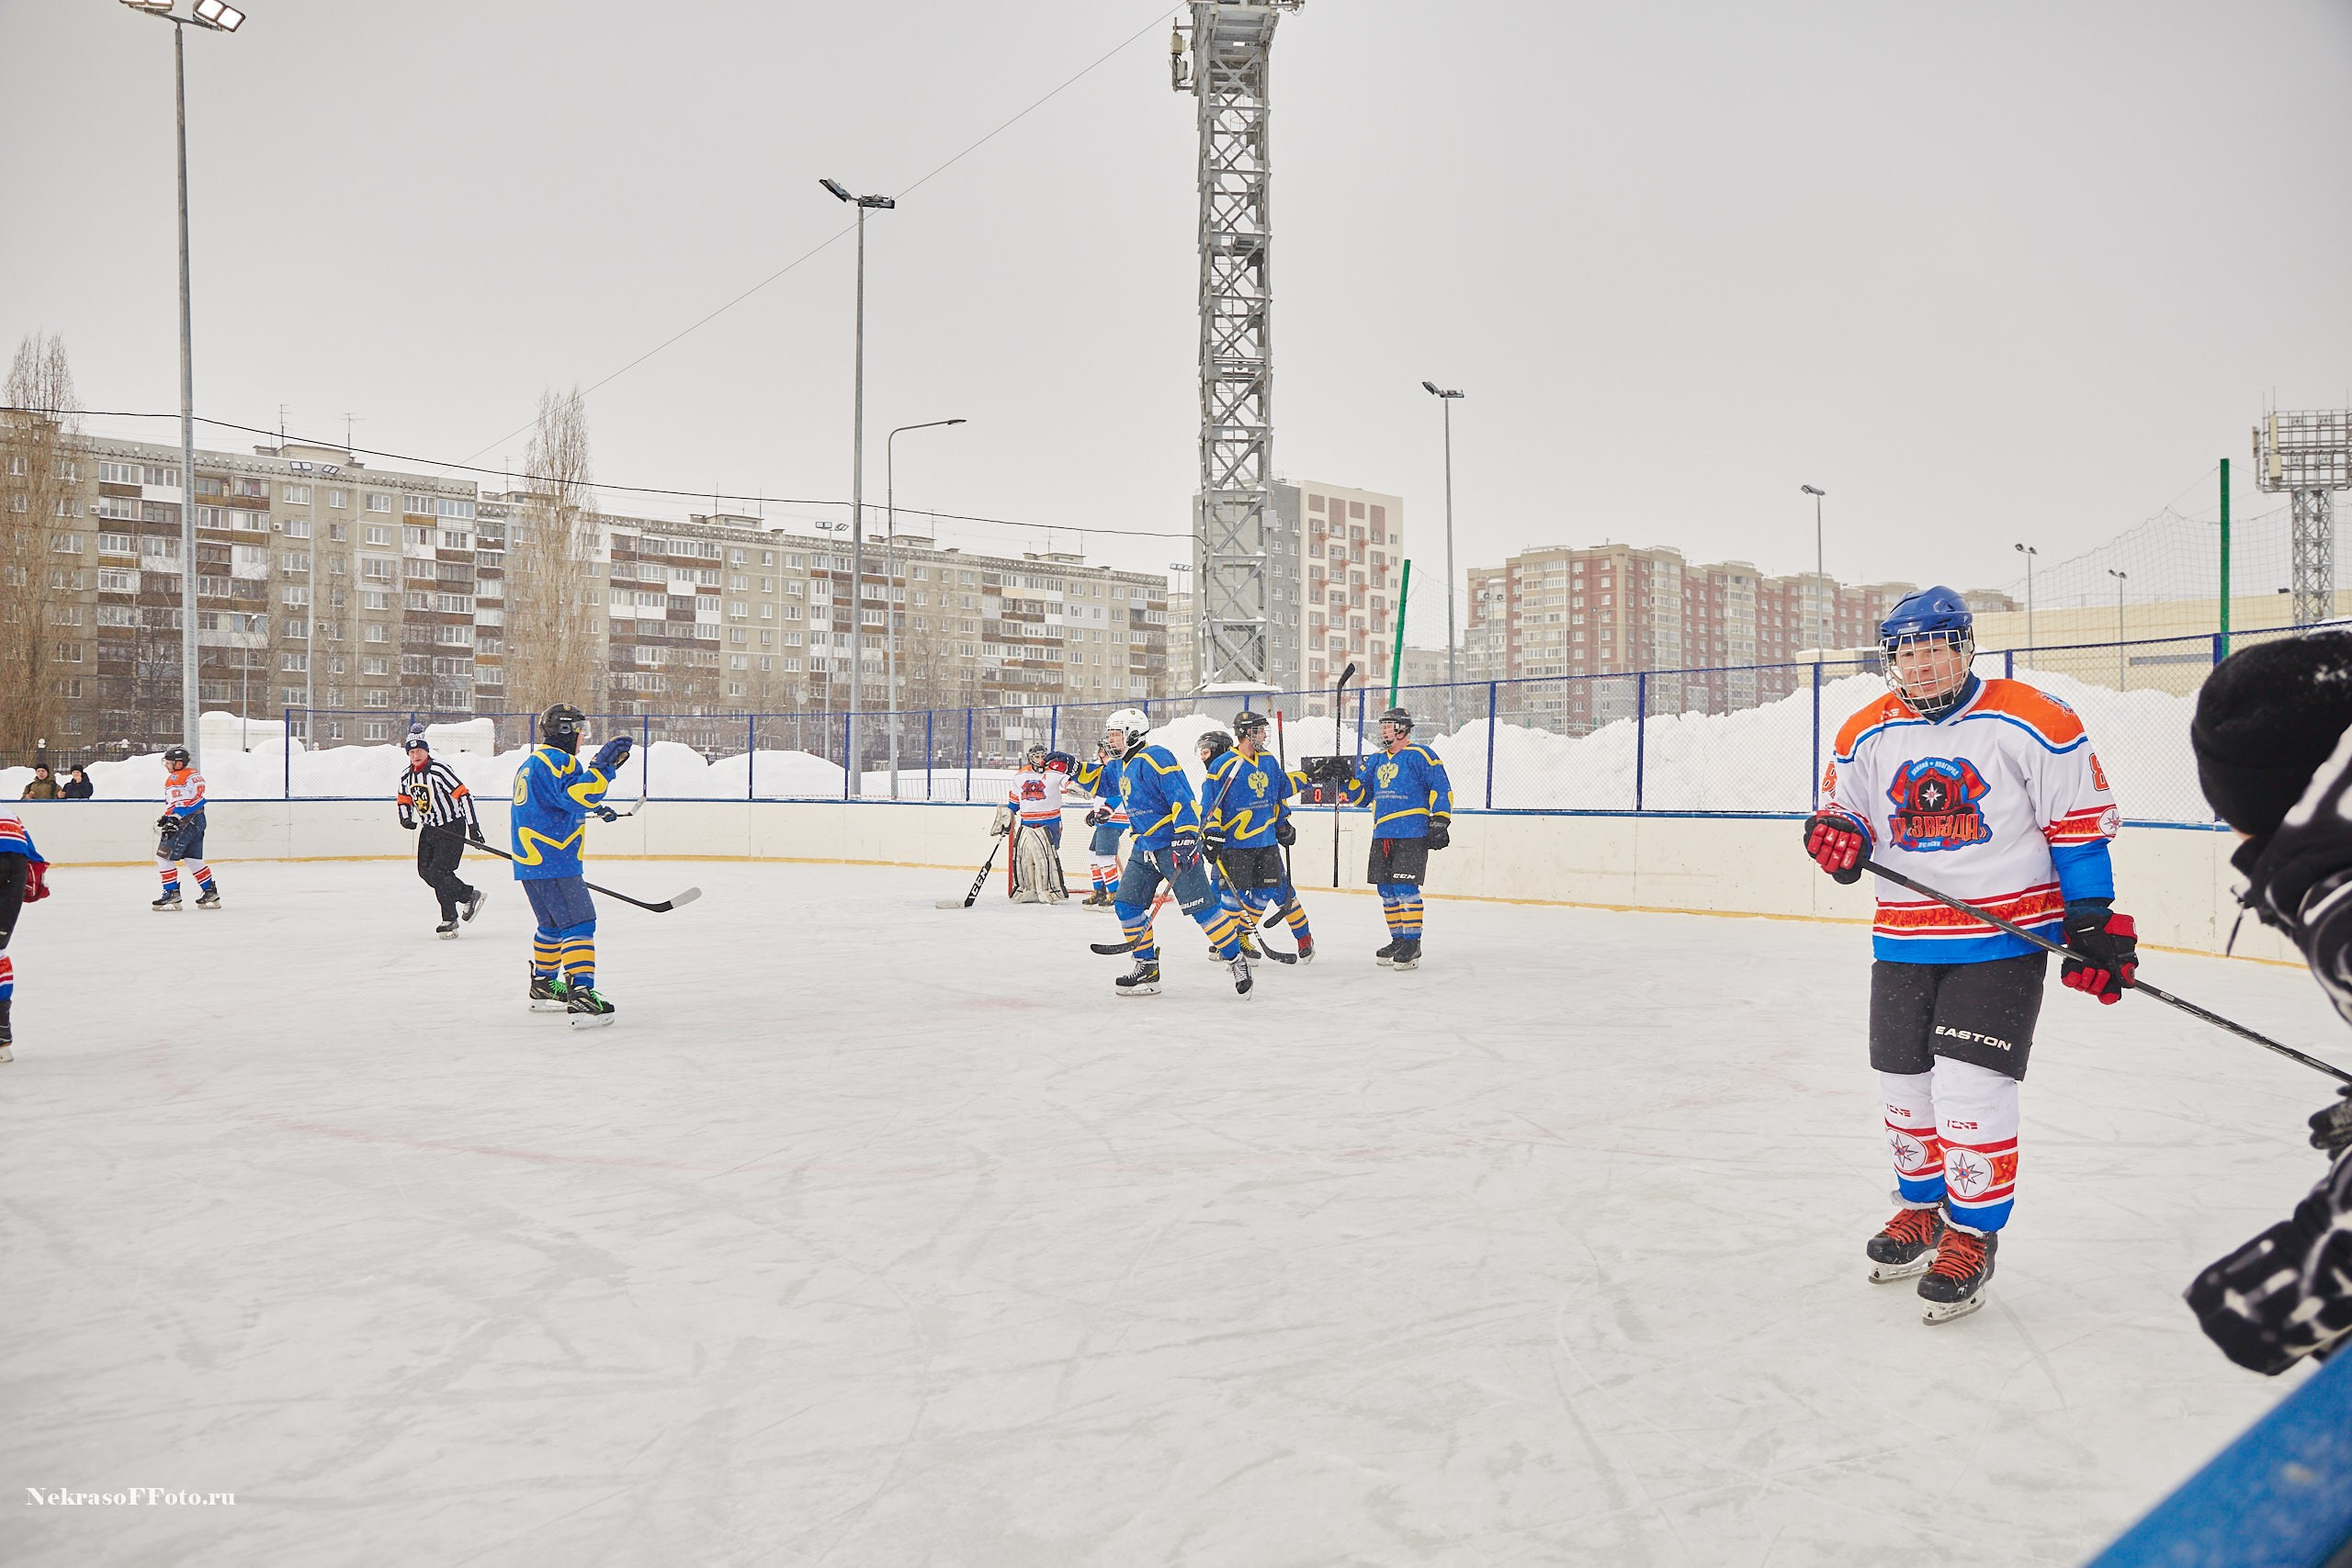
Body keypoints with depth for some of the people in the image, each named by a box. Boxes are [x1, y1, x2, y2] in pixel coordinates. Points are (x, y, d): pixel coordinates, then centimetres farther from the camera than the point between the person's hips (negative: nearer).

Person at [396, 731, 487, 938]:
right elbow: (404, 799, 21)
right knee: (425, 872, 4)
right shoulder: (406, 777, 5)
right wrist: (406, 818, 1)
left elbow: (463, 794, -21)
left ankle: (449, 920, 0)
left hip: (453, 827, -8)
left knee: (439, 872, -14)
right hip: (430, 828, 8)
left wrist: (473, 826, -23)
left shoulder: (439, 771, -19)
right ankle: (469, 895, 16)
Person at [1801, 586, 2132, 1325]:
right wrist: (1838, 834, -10)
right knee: (1904, 1083, 12)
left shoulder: (2031, 722, -8)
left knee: (1970, 1086, -10)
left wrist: (2093, 924, -7)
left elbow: (2081, 822, -5)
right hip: (1904, 940, 5)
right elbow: (1847, 808, 15)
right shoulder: (1868, 734, 5)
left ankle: (1972, 1235, 7)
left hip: (2005, 935, -5)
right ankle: (1922, 1207, 34)